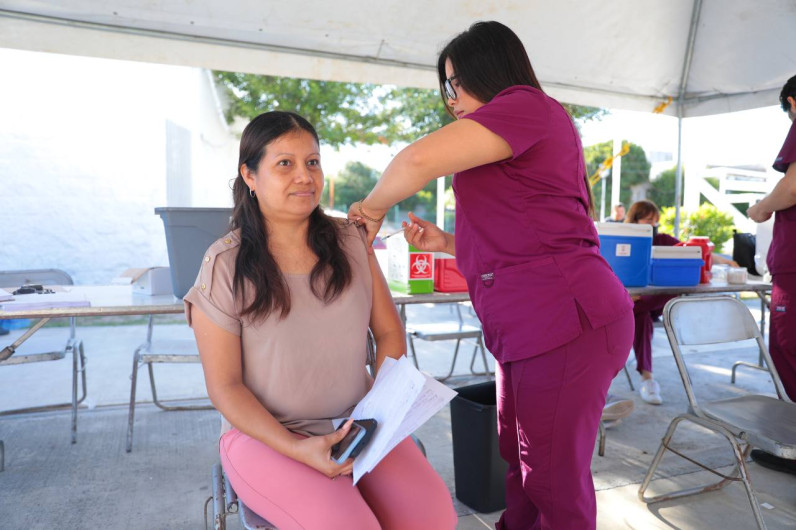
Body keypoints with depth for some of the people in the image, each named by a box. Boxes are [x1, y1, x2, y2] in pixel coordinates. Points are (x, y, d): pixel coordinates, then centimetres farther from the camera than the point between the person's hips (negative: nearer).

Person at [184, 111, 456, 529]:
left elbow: (389, 333, 6)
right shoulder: (224, 266, -9)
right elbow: (224, 386, -7)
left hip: (357, 423, 3)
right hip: (264, 433, -3)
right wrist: (298, 449, -19)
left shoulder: (350, 241, 2)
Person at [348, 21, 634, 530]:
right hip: (528, 330, 10)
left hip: (566, 321, -10)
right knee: (518, 464, 19)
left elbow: (418, 160, -21)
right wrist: (446, 243, 14)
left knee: (553, 481, 4)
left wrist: (374, 207, -3)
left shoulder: (527, 105, -8)